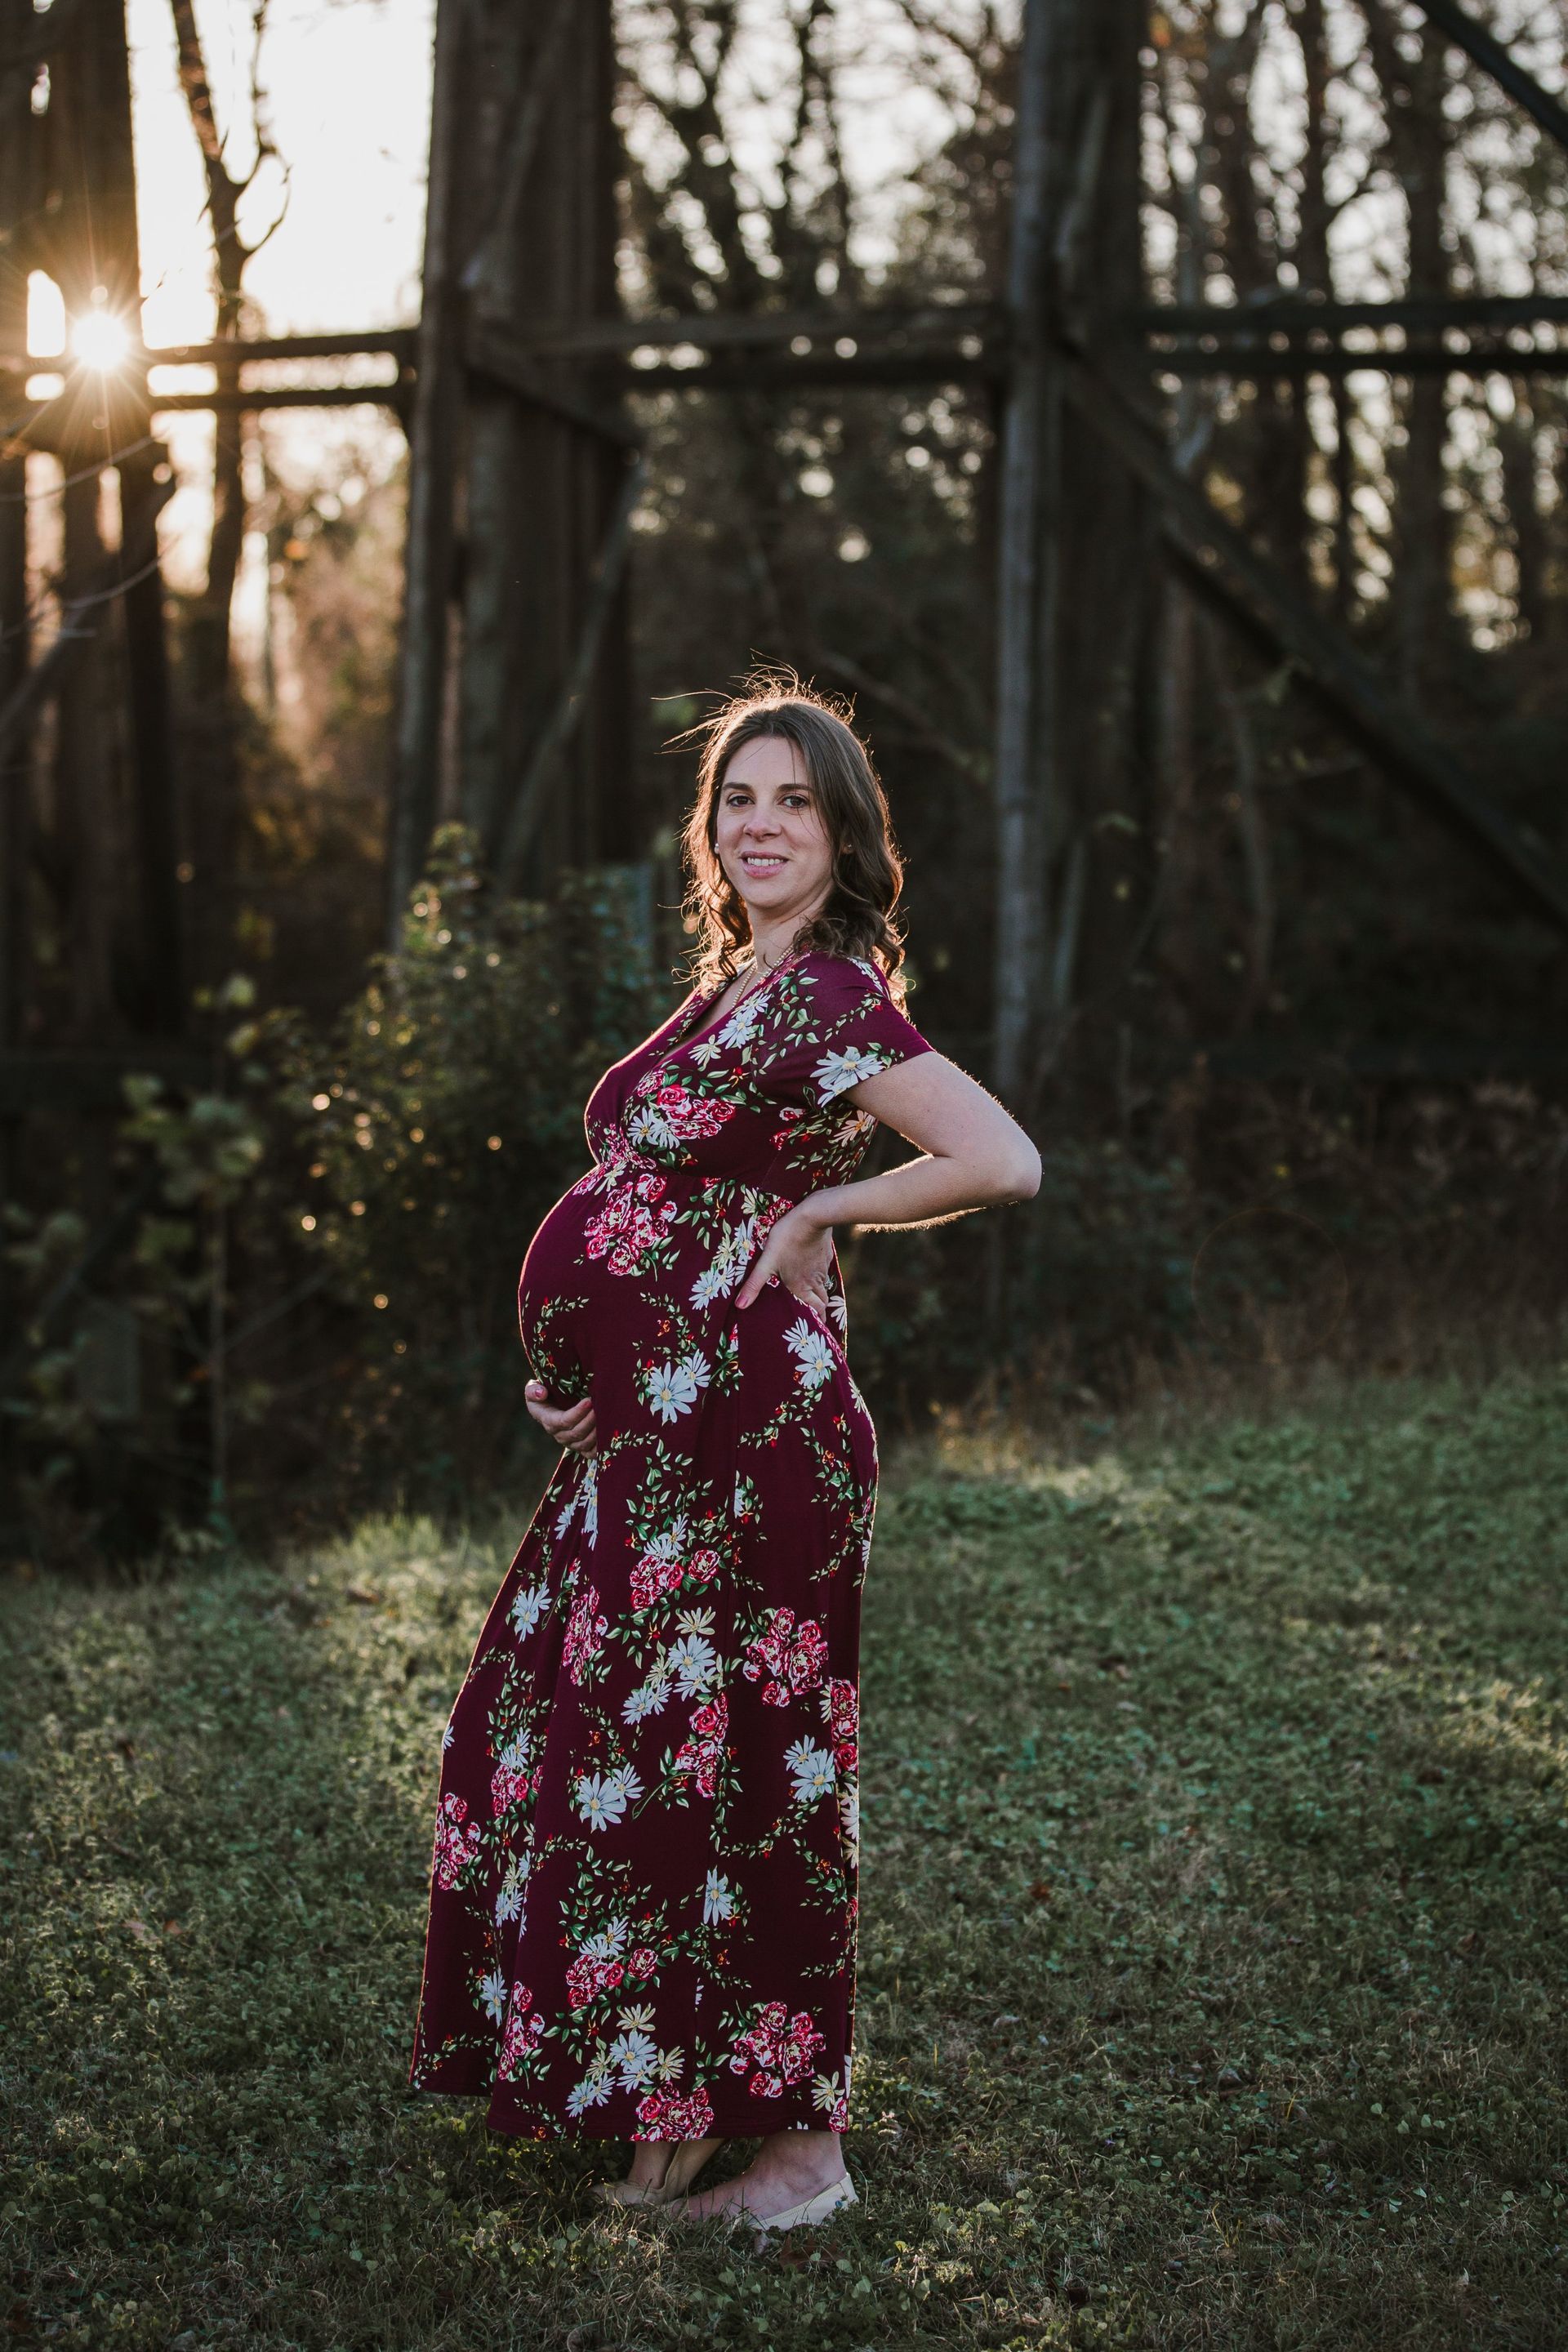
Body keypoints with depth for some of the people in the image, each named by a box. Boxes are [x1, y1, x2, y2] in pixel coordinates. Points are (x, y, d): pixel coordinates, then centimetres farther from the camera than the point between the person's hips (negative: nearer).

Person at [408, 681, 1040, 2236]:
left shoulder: (824, 994, -15)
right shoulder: (733, 985, 14)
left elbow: (1006, 1164, -27)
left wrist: (821, 1216, -14)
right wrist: (577, 1370, 12)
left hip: (744, 1432, -10)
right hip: (652, 1432, 10)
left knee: (728, 1773, -2)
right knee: (603, 1743, 15)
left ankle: (799, 2145, 11)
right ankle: (673, 2115, 27)